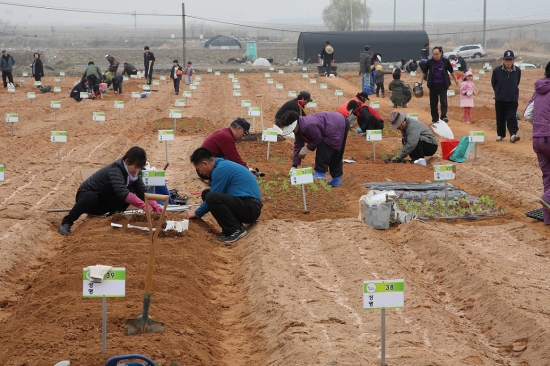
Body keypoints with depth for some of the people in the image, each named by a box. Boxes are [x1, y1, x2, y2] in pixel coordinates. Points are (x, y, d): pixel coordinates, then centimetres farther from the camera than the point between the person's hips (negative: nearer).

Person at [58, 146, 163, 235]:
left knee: (131, 191, -17)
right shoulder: (115, 169, -30)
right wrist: (143, 206, -50)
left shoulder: (134, 172, -7)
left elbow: (142, 192, -8)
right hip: (88, 194, -6)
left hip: (103, 202, 6)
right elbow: (122, 192, -44)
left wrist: (155, 206, -26)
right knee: (91, 197, -43)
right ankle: (66, 223, -26)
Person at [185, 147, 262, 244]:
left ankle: (236, 230, -12)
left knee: (211, 197, -26)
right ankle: (231, 228, 6)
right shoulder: (222, 164, 15)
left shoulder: (221, 169, -15)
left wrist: (196, 213, 5)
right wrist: (199, 211, 30)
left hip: (250, 208, -10)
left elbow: (212, 198, -10)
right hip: (246, 205, 10)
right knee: (206, 193, 12)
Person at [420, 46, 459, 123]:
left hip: (443, 85, -1)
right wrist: (422, 80, 17)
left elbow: (451, 71, 13)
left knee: (443, 101, -14)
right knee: (433, 103, 3)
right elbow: (424, 71, 14)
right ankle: (434, 119, 12)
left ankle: (444, 116, -16)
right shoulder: (430, 62, -3)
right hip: (433, 85, 1)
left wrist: (455, 79, 20)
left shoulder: (445, 61, -3)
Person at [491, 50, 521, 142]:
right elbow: (493, 83, 7)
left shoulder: (517, 71, -4)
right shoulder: (496, 70, -9)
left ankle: (513, 134, -16)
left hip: (513, 99, 0)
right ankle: (500, 135, 22)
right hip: (500, 100, 0)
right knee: (500, 118, 9)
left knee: (512, 117, -9)